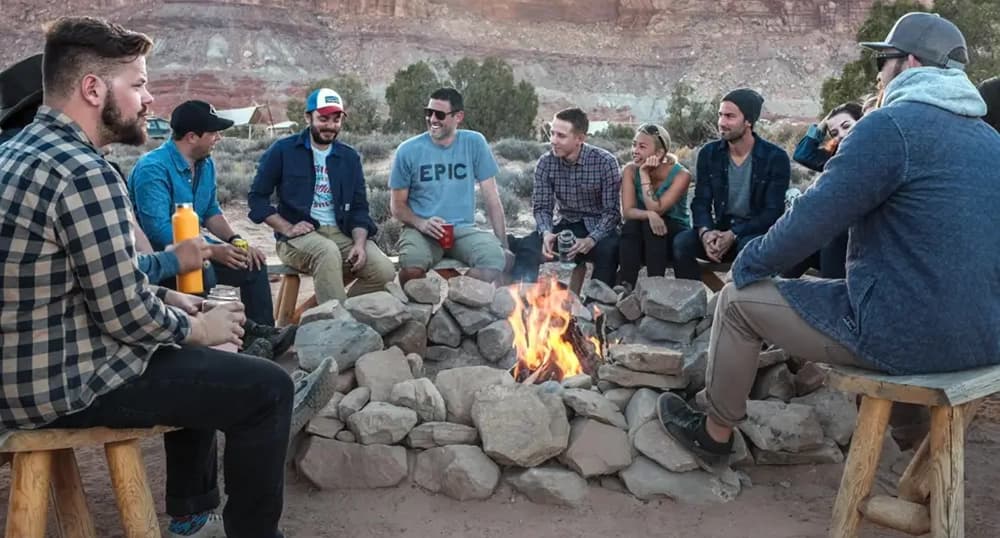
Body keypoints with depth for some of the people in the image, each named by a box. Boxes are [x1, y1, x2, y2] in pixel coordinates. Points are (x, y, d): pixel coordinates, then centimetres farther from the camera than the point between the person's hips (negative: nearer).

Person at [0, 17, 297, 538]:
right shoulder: (84, 172, -24)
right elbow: (126, 314, -22)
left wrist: (167, 298, 9)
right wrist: (197, 327, -5)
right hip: (67, 383, -10)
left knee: (198, 359, 28)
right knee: (268, 387, -6)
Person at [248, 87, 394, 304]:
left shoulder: (349, 157, 13)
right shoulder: (283, 150, 3)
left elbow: (359, 207, 10)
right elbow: (257, 197, 3)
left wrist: (359, 243, -9)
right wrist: (287, 229, -10)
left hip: (342, 234, 4)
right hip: (299, 237, -4)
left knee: (385, 271, -21)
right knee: (328, 252, -38)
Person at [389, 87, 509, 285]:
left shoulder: (474, 143, 1)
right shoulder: (408, 150, 0)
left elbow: (491, 198, 2)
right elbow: (397, 204, 6)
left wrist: (503, 244, -3)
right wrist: (420, 223, -15)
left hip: (463, 229, 1)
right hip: (421, 231, -1)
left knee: (496, 258, -30)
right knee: (412, 265, -36)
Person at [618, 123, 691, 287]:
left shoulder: (681, 174, -18)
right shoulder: (630, 170, -8)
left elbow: (656, 209, -26)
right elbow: (627, 211, -18)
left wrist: (645, 175, -26)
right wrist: (648, 215, -38)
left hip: (676, 237, -2)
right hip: (643, 240, 3)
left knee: (651, 225, -32)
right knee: (630, 225, -29)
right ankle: (625, 287, -34)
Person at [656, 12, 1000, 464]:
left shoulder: (893, 124, -13)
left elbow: (814, 218, -14)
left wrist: (747, 263, 2)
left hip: (907, 335, -8)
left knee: (739, 297, 8)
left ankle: (715, 432, 24)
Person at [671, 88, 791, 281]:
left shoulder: (775, 158, -9)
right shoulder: (709, 153, 3)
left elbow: (773, 212, -13)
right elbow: (701, 202, 0)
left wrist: (733, 235, -26)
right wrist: (705, 232, -23)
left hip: (758, 231, -3)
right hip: (721, 229, 3)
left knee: (749, 246, -38)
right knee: (681, 242, -25)